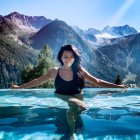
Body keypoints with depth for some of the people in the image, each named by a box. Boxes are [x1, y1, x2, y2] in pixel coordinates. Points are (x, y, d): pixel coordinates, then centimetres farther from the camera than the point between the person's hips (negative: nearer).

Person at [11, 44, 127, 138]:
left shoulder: (80, 71, -8)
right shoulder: (55, 71, -6)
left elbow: (97, 82, -8)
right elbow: (38, 81, 0)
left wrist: (116, 86, -16)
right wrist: (19, 87, 0)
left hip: (76, 102, 0)